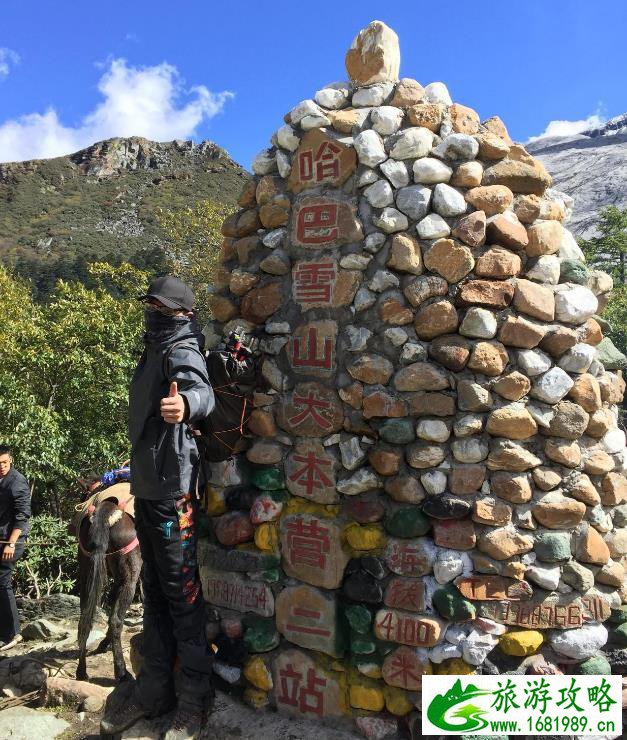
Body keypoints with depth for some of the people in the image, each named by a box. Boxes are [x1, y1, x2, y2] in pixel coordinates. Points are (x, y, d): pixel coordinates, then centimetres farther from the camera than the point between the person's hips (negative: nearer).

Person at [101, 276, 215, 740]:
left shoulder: (181, 351, -12)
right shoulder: (157, 351, 16)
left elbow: (202, 390, -36)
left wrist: (186, 402, -58)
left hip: (172, 490, -9)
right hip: (149, 487, 9)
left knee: (182, 590, 0)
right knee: (155, 589, 16)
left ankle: (196, 697, 15)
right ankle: (154, 689, 31)